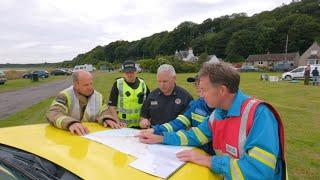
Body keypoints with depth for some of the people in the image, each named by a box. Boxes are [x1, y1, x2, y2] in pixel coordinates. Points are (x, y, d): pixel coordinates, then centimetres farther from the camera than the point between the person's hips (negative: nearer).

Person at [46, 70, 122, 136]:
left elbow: (104, 112, 7)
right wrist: (70, 123, -40)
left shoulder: (98, 96, 5)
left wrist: (107, 119, -16)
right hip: (70, 135, -2)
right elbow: (52, 114, -21)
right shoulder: (65, 96, -9)